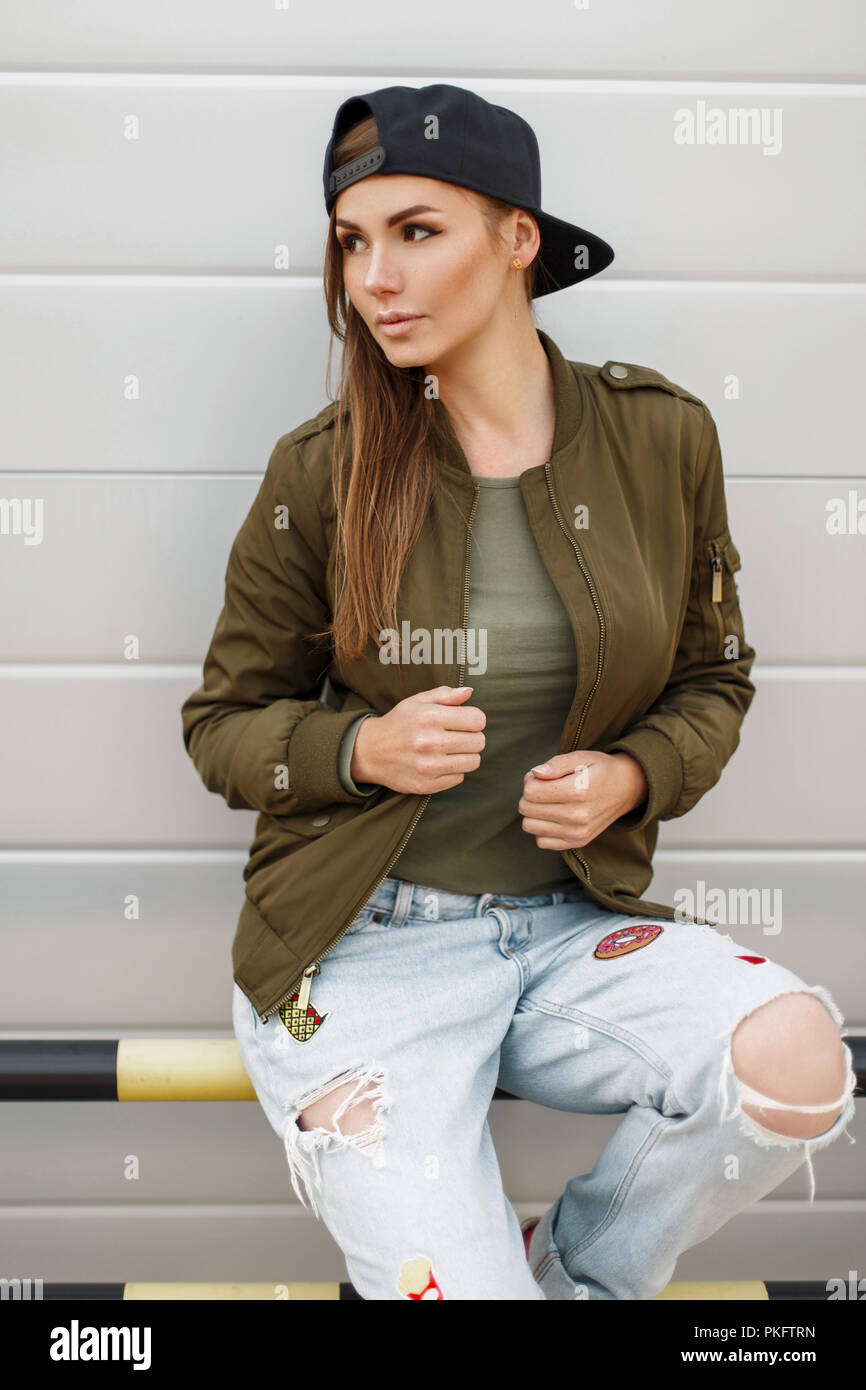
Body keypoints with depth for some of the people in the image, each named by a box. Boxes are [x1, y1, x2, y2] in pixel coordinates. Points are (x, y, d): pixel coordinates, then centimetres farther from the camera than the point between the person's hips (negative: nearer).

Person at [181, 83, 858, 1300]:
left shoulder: (661, 435, -1)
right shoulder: (322, 470, -6)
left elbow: (712, 679, 11)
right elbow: (225, 722, 3)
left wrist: (631, 778, -10)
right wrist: (364, 747, -17)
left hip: (574, 921, 3)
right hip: (365, 946, -2)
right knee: (453, 1284, -19)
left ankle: (571, 1266, 7)